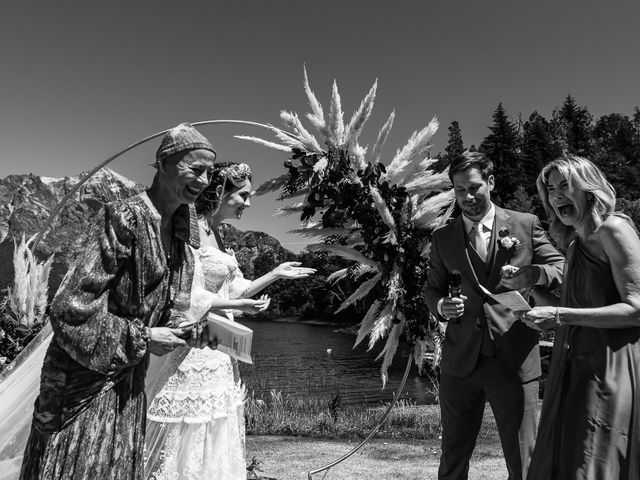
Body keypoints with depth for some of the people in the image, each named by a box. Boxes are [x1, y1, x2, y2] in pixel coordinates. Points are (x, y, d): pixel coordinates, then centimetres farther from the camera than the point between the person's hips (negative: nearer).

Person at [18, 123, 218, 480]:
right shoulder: (125, 218, -23)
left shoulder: (183, 227, 1)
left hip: (130, 379, 7)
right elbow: (70, 310, -24)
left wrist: (194, 329, -7)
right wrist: (142, 338, -20)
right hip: (86, 376, -7)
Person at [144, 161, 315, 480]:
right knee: (188, 441, 7)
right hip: (193, 349, -9)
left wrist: (277, 273, 12)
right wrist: (240, 306, -17)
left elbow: (233, 291, 13)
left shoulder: (215, 234, 10)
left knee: (214, 447, 20)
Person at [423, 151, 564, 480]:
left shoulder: (525, 225, 4)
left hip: (515, 362, -1)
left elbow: (562, 268, 2)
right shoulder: (442, 238, 8)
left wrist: (533, 274, -19)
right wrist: (441, 306, -9)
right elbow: (431, 289, 14)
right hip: (460, 363, 2)